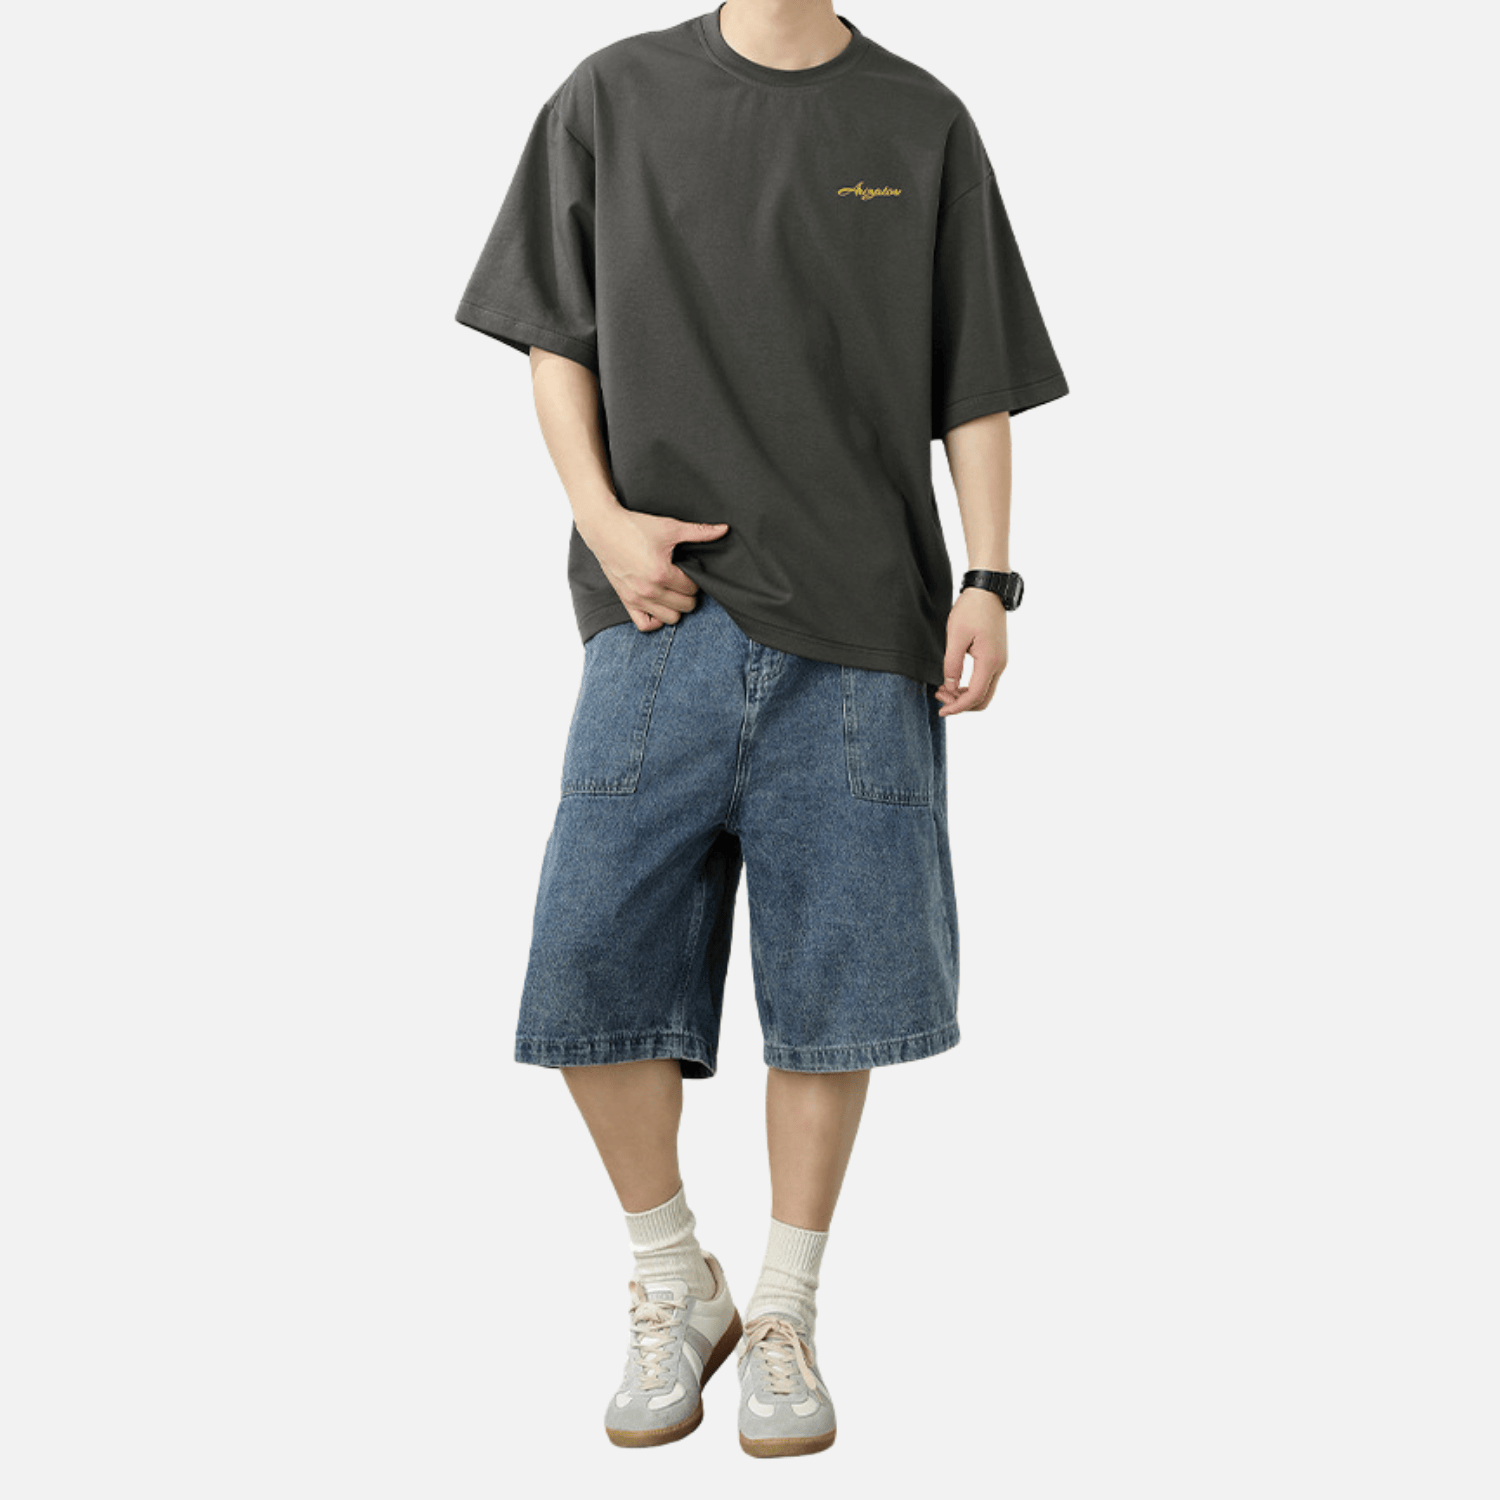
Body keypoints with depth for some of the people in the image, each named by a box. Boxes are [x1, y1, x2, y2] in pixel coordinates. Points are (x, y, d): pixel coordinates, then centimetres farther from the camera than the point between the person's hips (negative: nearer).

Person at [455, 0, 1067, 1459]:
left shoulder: (924, 125, 8)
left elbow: (976, 389, 8)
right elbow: (555, 336, 11)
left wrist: (988, 582, -2)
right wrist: (603, 517, -4)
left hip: (860, 628, 0)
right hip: (664, 609, 1)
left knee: (832, 985, 2)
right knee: (591, 962, -5)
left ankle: (785, 1316, 20)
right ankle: (675, 1292, 17)